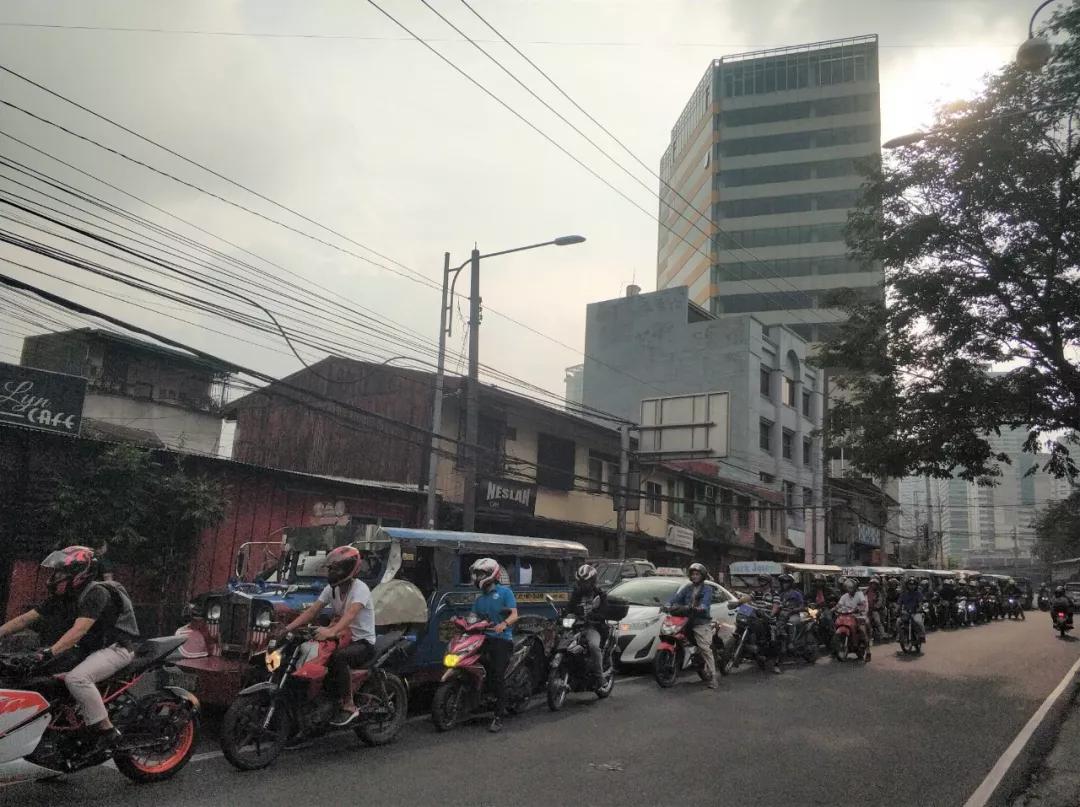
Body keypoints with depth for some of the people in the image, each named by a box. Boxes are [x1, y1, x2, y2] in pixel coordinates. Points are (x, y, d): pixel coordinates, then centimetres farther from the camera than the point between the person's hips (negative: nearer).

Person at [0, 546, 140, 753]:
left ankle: (107, 731, -23)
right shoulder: (62, 598, 7)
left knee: (76, 678, -31)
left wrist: (51, 652, -41)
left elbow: (78, 630, -31)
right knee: (40, 667, 6)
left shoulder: (96, 593, -20)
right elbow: (25, 619, 8)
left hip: (116, 648, -10)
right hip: (89, 648, 10)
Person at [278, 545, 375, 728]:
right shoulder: (331, 589, 7)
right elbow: (312, 611, 0)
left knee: (338, 657, -37)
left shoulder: (360, 588, -17)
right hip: (343, 639, 8)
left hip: (363, 643, -8)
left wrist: (331, 632, -52)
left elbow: (350, 613, -35)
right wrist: (288, 627, -14)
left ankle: (349, 706, -22)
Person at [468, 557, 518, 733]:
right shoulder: (479, 598, 20)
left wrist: (503, 624, -25)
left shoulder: (504, 592, 2)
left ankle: (498, 718, -12)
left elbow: (514, 615, -7)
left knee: (498, 676, -12)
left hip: (502, 639, -6)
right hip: (484, 639, 6)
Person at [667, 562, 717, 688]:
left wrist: (701, 607, -36)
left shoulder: (707, 590, 4)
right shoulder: (687, 588, 17)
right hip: (687, 621, 5)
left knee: (705, 649, -13)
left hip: (702, 623, -5)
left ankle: (711, 677, -13)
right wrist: (669, 605, -16)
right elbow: (677, 597, 4)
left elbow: (705, 603, -14)